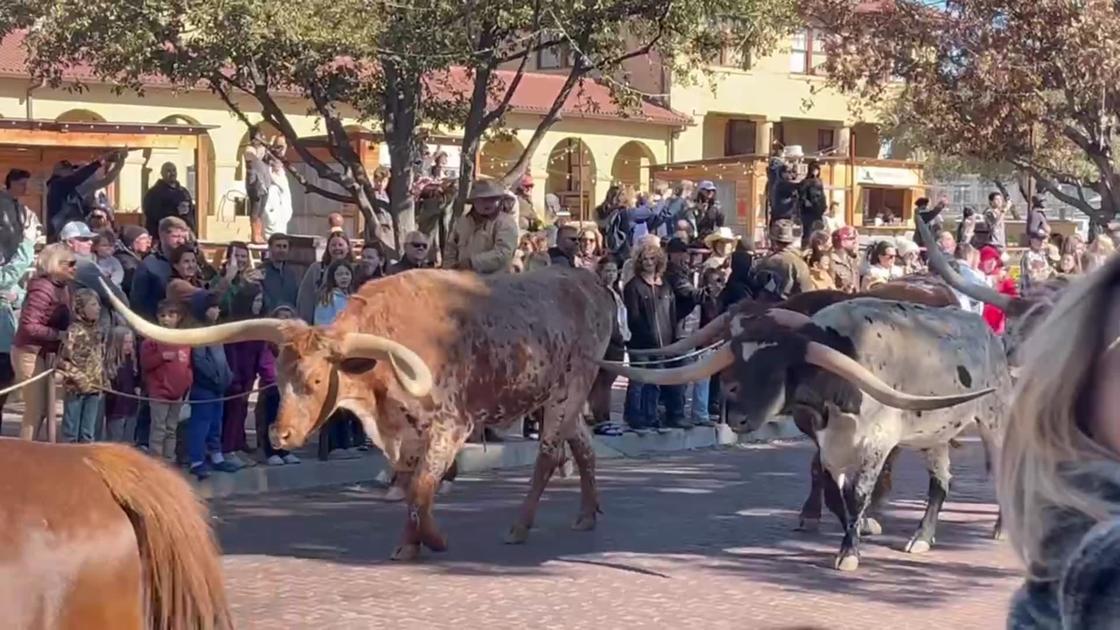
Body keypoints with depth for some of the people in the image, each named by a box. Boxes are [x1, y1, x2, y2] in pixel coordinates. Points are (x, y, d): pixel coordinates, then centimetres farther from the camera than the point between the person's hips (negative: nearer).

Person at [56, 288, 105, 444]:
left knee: (88, 433, 12)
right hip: (75, 387, -7)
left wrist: (102, 382, 11)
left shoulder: (96, 332, 9)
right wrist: (78, 378, -18)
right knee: (71, 431, 1)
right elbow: (63, 359, -16)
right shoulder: (74, 331, -13)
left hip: (94, 387, 7)